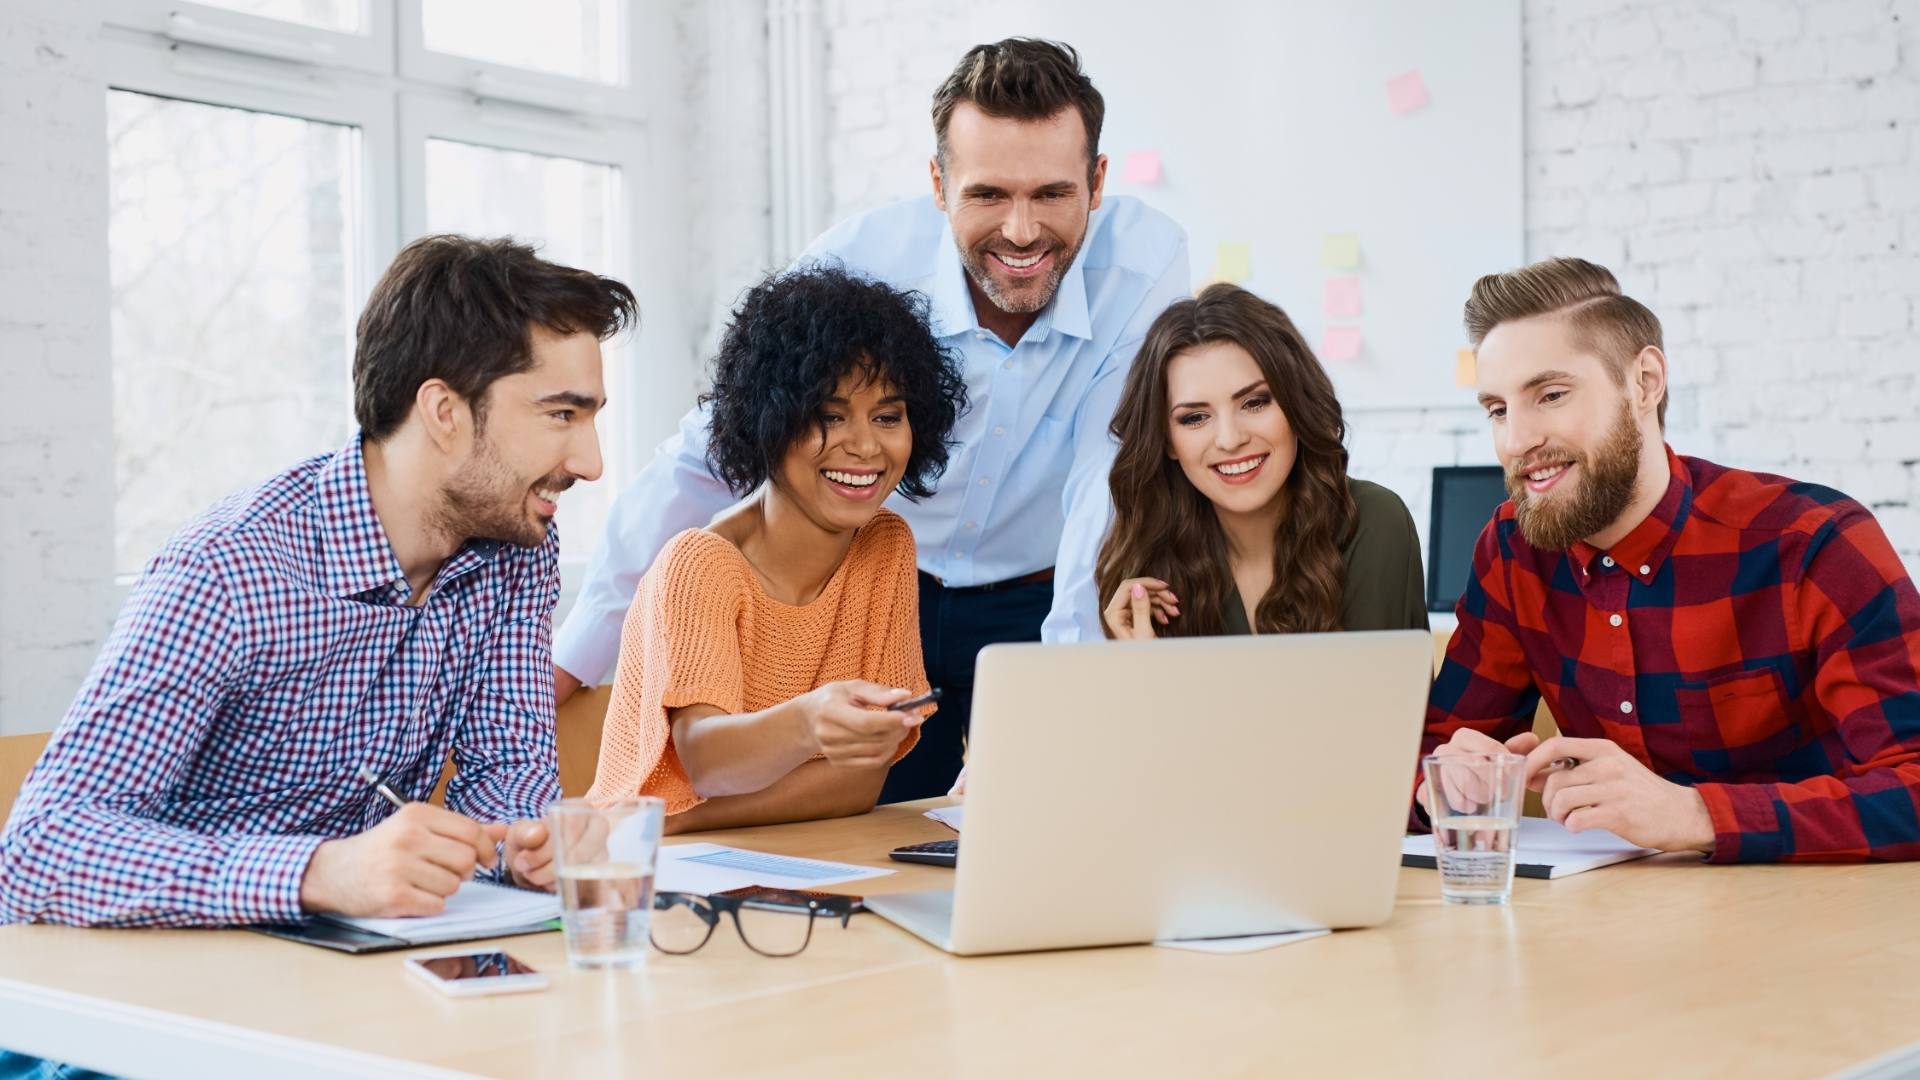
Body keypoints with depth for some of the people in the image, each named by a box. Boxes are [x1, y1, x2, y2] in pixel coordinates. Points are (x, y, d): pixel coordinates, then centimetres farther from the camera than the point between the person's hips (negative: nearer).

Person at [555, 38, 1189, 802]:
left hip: (1047, 607, 0)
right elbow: (705, 461, -17)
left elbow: (1109, 483, -24)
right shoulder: (859, 262, -21)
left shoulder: (1148, 262, -21)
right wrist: (569, 663, -17)